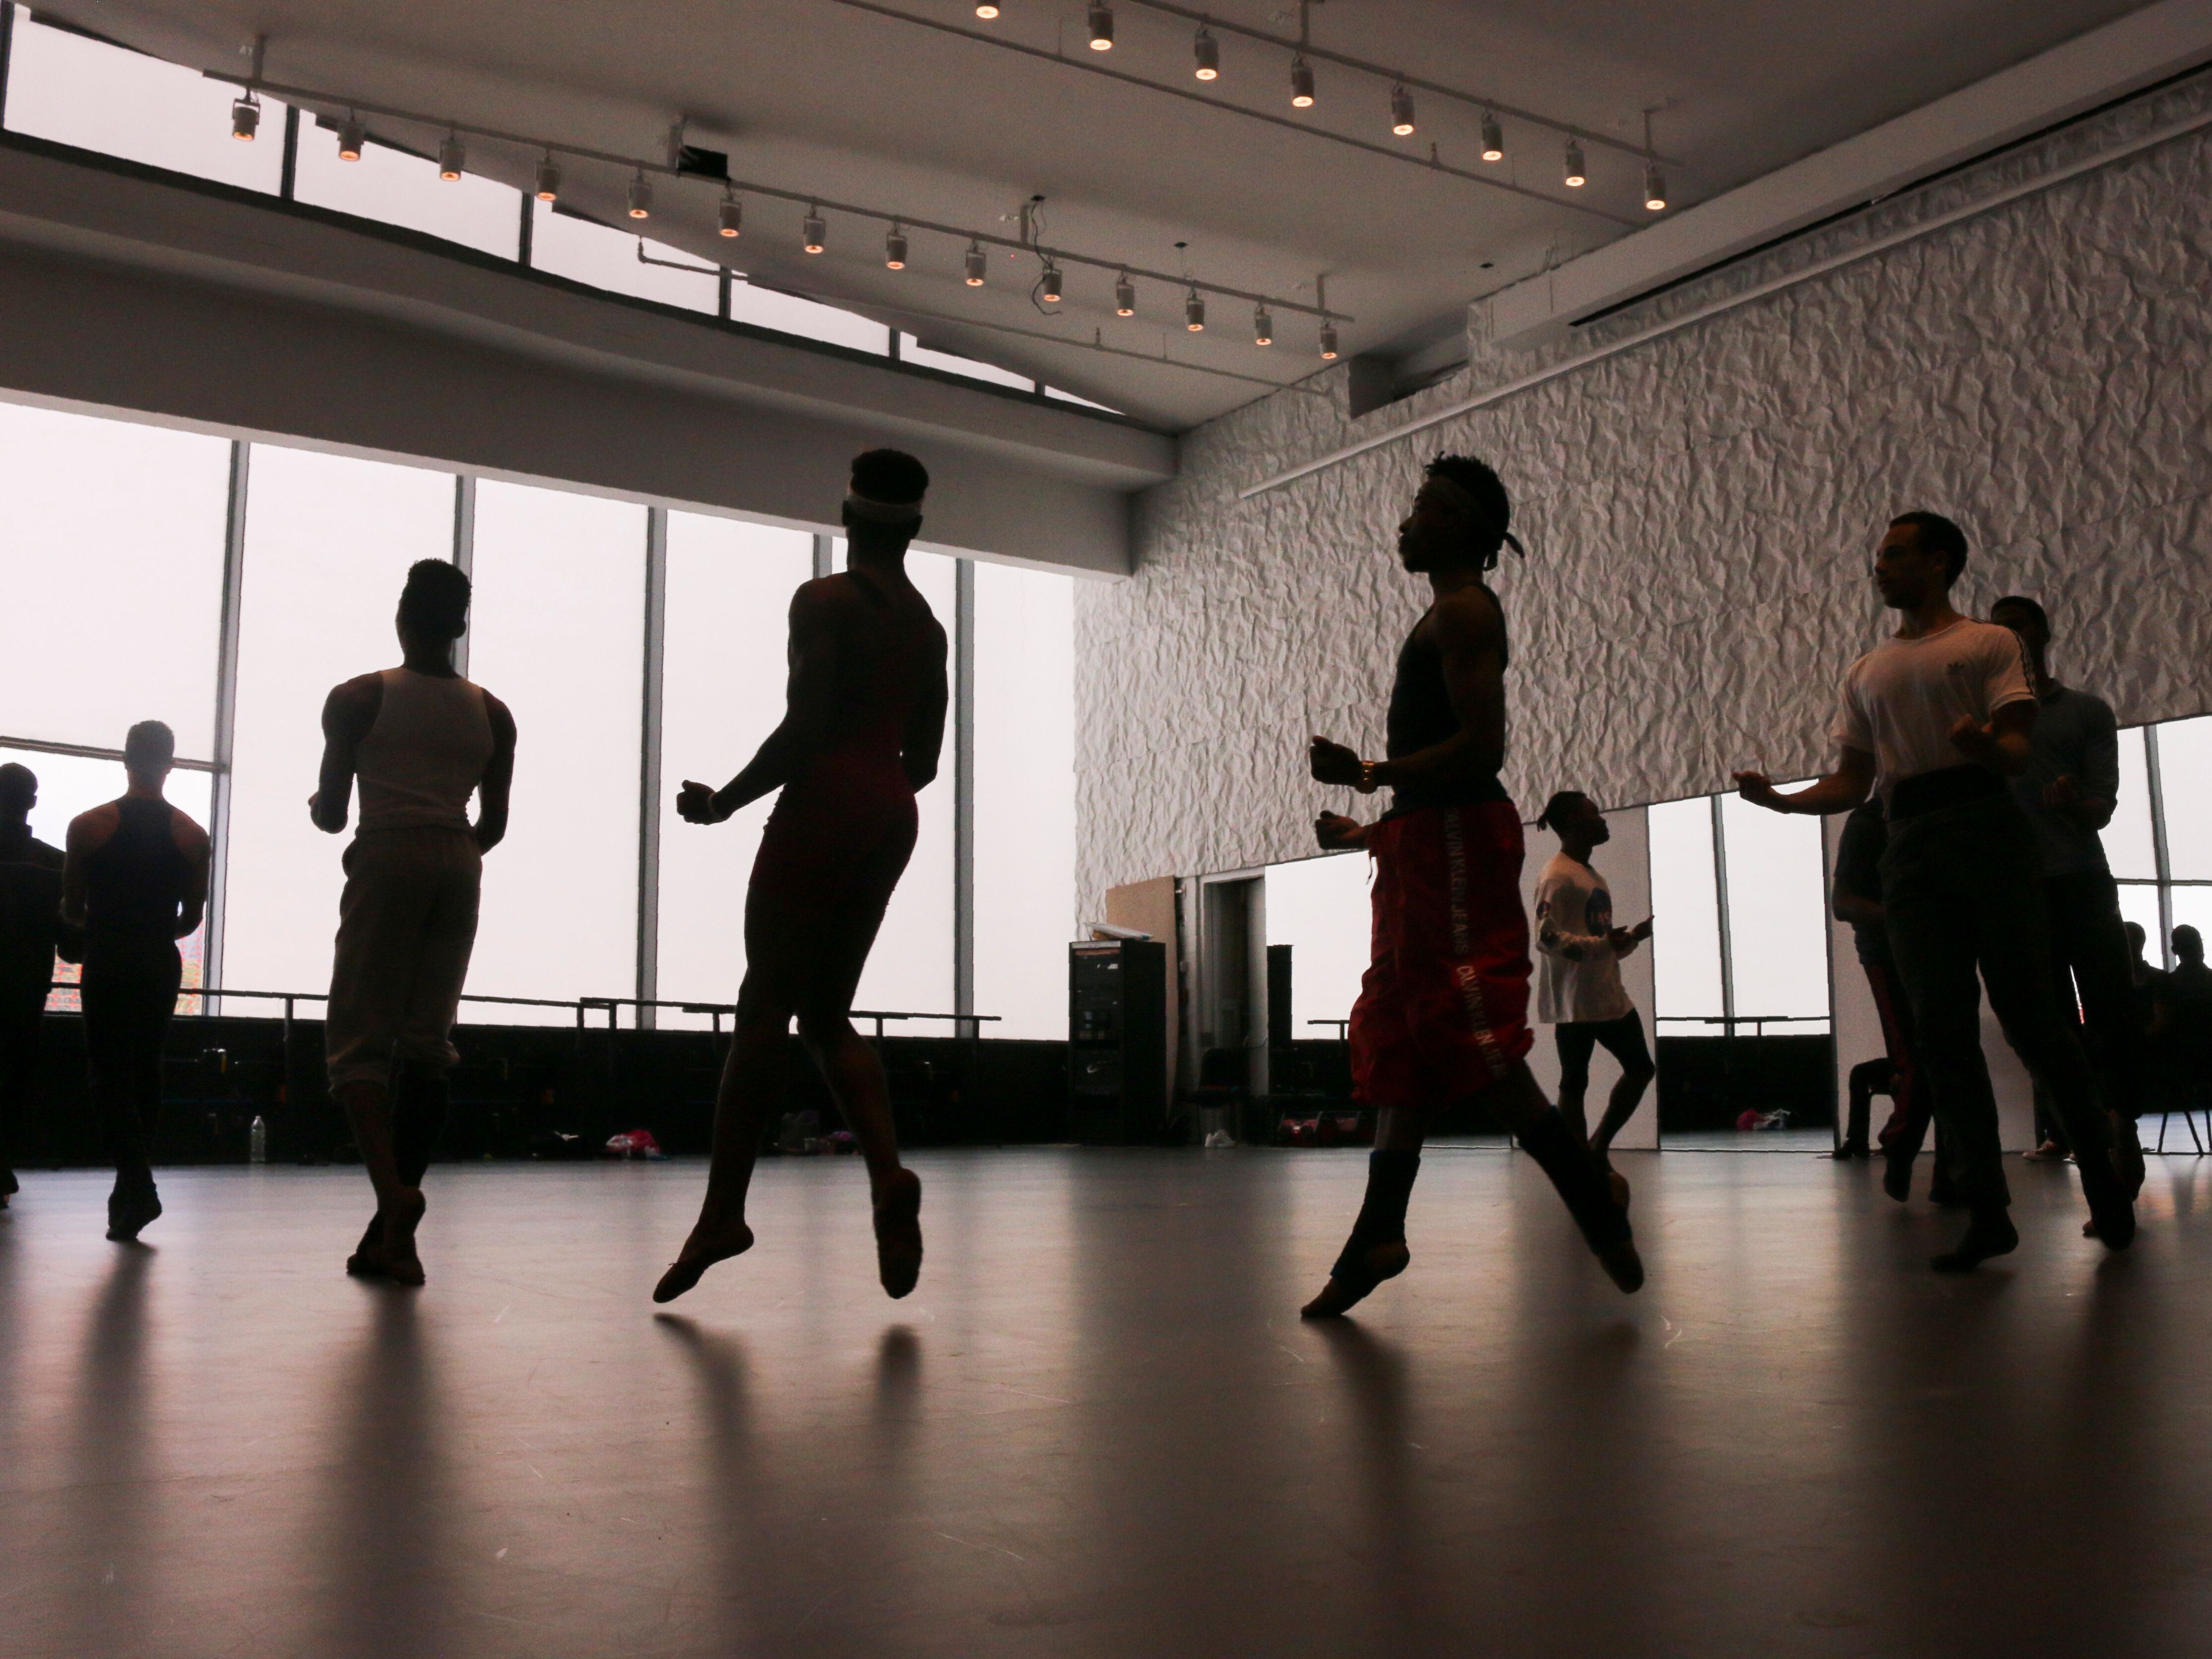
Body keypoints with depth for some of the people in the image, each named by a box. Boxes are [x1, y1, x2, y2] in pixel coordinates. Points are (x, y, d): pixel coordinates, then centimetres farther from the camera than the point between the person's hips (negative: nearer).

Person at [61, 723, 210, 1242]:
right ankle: (132, 1185, 20)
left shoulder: (88, 826, -5)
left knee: (110, 1073, -1)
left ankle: (138, 1183, -18)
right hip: (162, 965, 3)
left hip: (108, 961, -3)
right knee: (146, 1071, 15)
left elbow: (71, 910, 1)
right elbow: (192, 917, 6)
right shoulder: (192, 835, 0)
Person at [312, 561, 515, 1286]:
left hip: (385, 863, -3)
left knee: (357, 1037, 0)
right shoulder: (492, 714, 10)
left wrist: (317, 804, 23)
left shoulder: (357, 699, 0)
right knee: (427, 1041, 6)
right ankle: (393, 1232, 6)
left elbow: (330, 814, 1)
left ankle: (392, 1188, -24)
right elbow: (494, 826, 10)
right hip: (458, 869, 4)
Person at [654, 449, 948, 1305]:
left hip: (823, 808, -7)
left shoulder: (824, 600, -5)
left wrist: (722, 803, -5)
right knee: (826, 1015, 10)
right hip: (891, 820, 7)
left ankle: (723, 1212, -3)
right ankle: (889, 1177, -10)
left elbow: (804, 728, -14)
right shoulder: (928, 625, 16)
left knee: (764, 1009, -4)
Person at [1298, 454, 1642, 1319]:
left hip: (1456, 839, -11)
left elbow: (1481, 745, -21)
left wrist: (1367, 774, -21)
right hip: (1428, 844, 11)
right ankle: (1378, 1234, 11)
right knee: (1400, 1040, 8)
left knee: (1474, 1037, -12)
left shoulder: (1463, 611, -8)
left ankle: (1591, 1194, -4)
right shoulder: (1448, 616, 23)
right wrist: (1365, 831, 24)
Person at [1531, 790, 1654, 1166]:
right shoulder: (1557, 876, -12)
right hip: (1575, 1000, -10)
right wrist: (1603, 945, -30)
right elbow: (1547, 937, -22)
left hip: (1609, 995, 10)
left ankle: (1598, 1149, 19)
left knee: (1641, 1068, 11)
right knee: (1574, 1083, -2)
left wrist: (1632, 936, 11)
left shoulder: (1591, 875, 18)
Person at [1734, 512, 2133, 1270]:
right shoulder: (1867, 672, 23)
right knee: (1942, 1031, -2)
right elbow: (1852, 783, 21)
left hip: (1986, 824, -4)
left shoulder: (1989, 642, 9)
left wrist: (1986, 745, -26)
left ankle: (2102, 1177, 11)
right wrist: (1779, 799, 3)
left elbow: (2018, 748, -3)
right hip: (1909, 847, 5)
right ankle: (1987, 1212, 0)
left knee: (2028, 1013, -7)